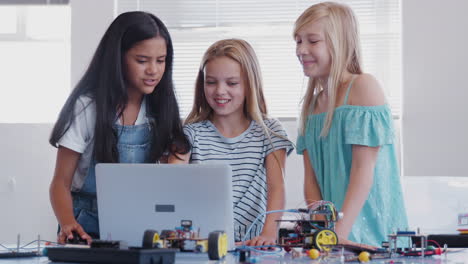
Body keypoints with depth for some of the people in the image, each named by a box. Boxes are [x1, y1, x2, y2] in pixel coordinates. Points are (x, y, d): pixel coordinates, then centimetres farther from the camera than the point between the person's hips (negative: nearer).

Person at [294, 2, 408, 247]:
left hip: (369, 229, -6)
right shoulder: (311, 103, 14)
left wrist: (340, 232, -19)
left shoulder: (363, 87, -7)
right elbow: (310, 177, 8)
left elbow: (364, 168, -13)